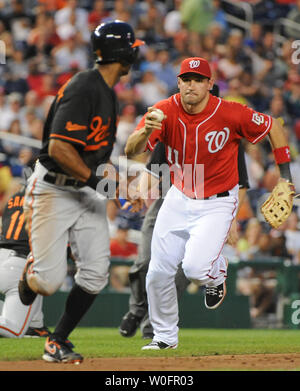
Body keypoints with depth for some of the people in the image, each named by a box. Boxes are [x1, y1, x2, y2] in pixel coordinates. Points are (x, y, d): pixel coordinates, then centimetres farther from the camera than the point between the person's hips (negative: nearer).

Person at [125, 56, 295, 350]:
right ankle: (165, 336, 27)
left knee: (195, 267, -23)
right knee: (159, 272, 3)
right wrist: (146, 131, -45)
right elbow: (131, 151, -23)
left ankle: (216, 272, 17)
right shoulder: (164, 111, -13)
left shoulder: (231, 114, -19)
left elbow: (274, 127, -3)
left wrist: (285, 177, -6)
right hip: (178, 201, 3)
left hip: (218, 203, -3)